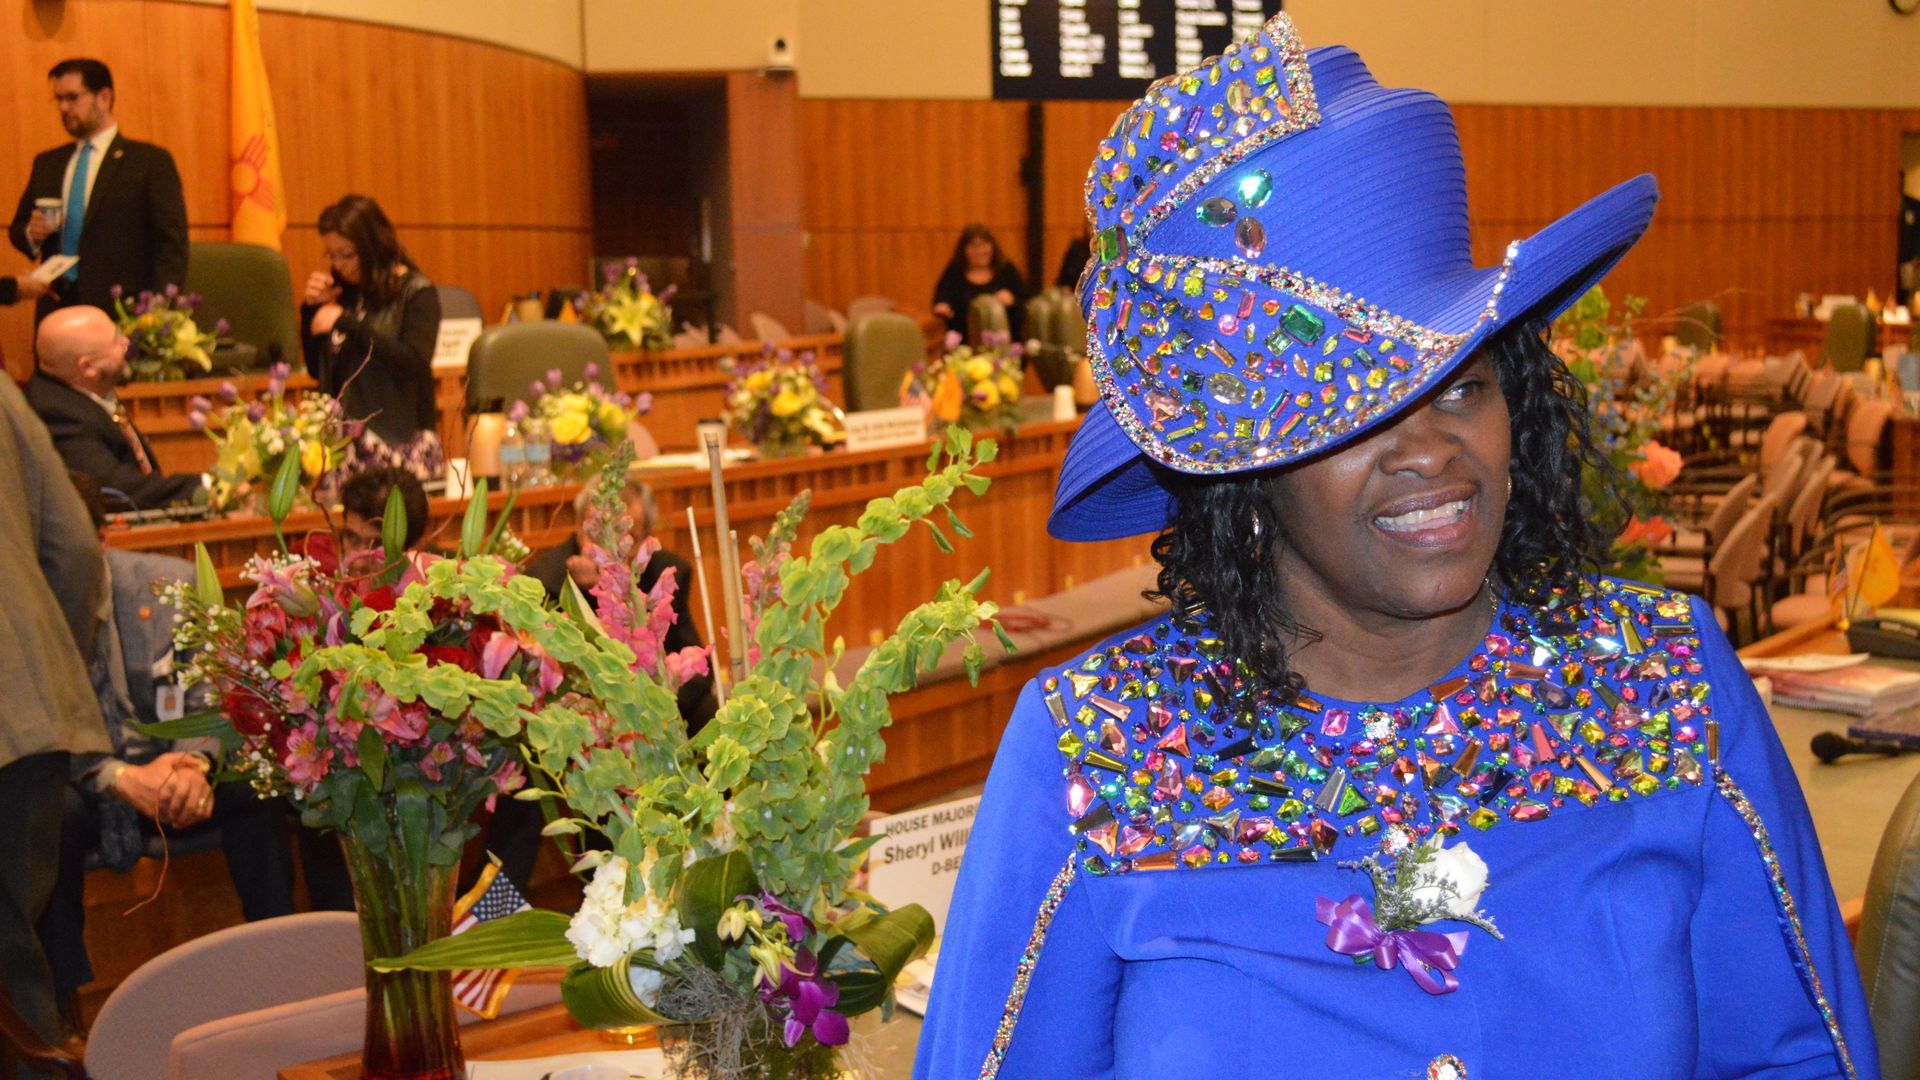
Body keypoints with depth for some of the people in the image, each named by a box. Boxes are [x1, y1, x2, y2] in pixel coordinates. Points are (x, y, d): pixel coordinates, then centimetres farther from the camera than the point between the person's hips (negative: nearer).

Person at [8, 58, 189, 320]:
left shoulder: (151, 161, 0)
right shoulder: (47, 163, 16)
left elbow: (172, 246, -4)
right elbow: (18, 227, 23)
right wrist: (32, 234, -1)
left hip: (121, 316, -4)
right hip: (55, 309, 4)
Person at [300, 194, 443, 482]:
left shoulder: (417, 293, -1)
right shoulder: (344, 293, 13)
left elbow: (414, 363, -16)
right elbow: (317, 370, 18)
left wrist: (347, 323, -16)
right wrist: (311, 309, 4)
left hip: (402, 442, -4)